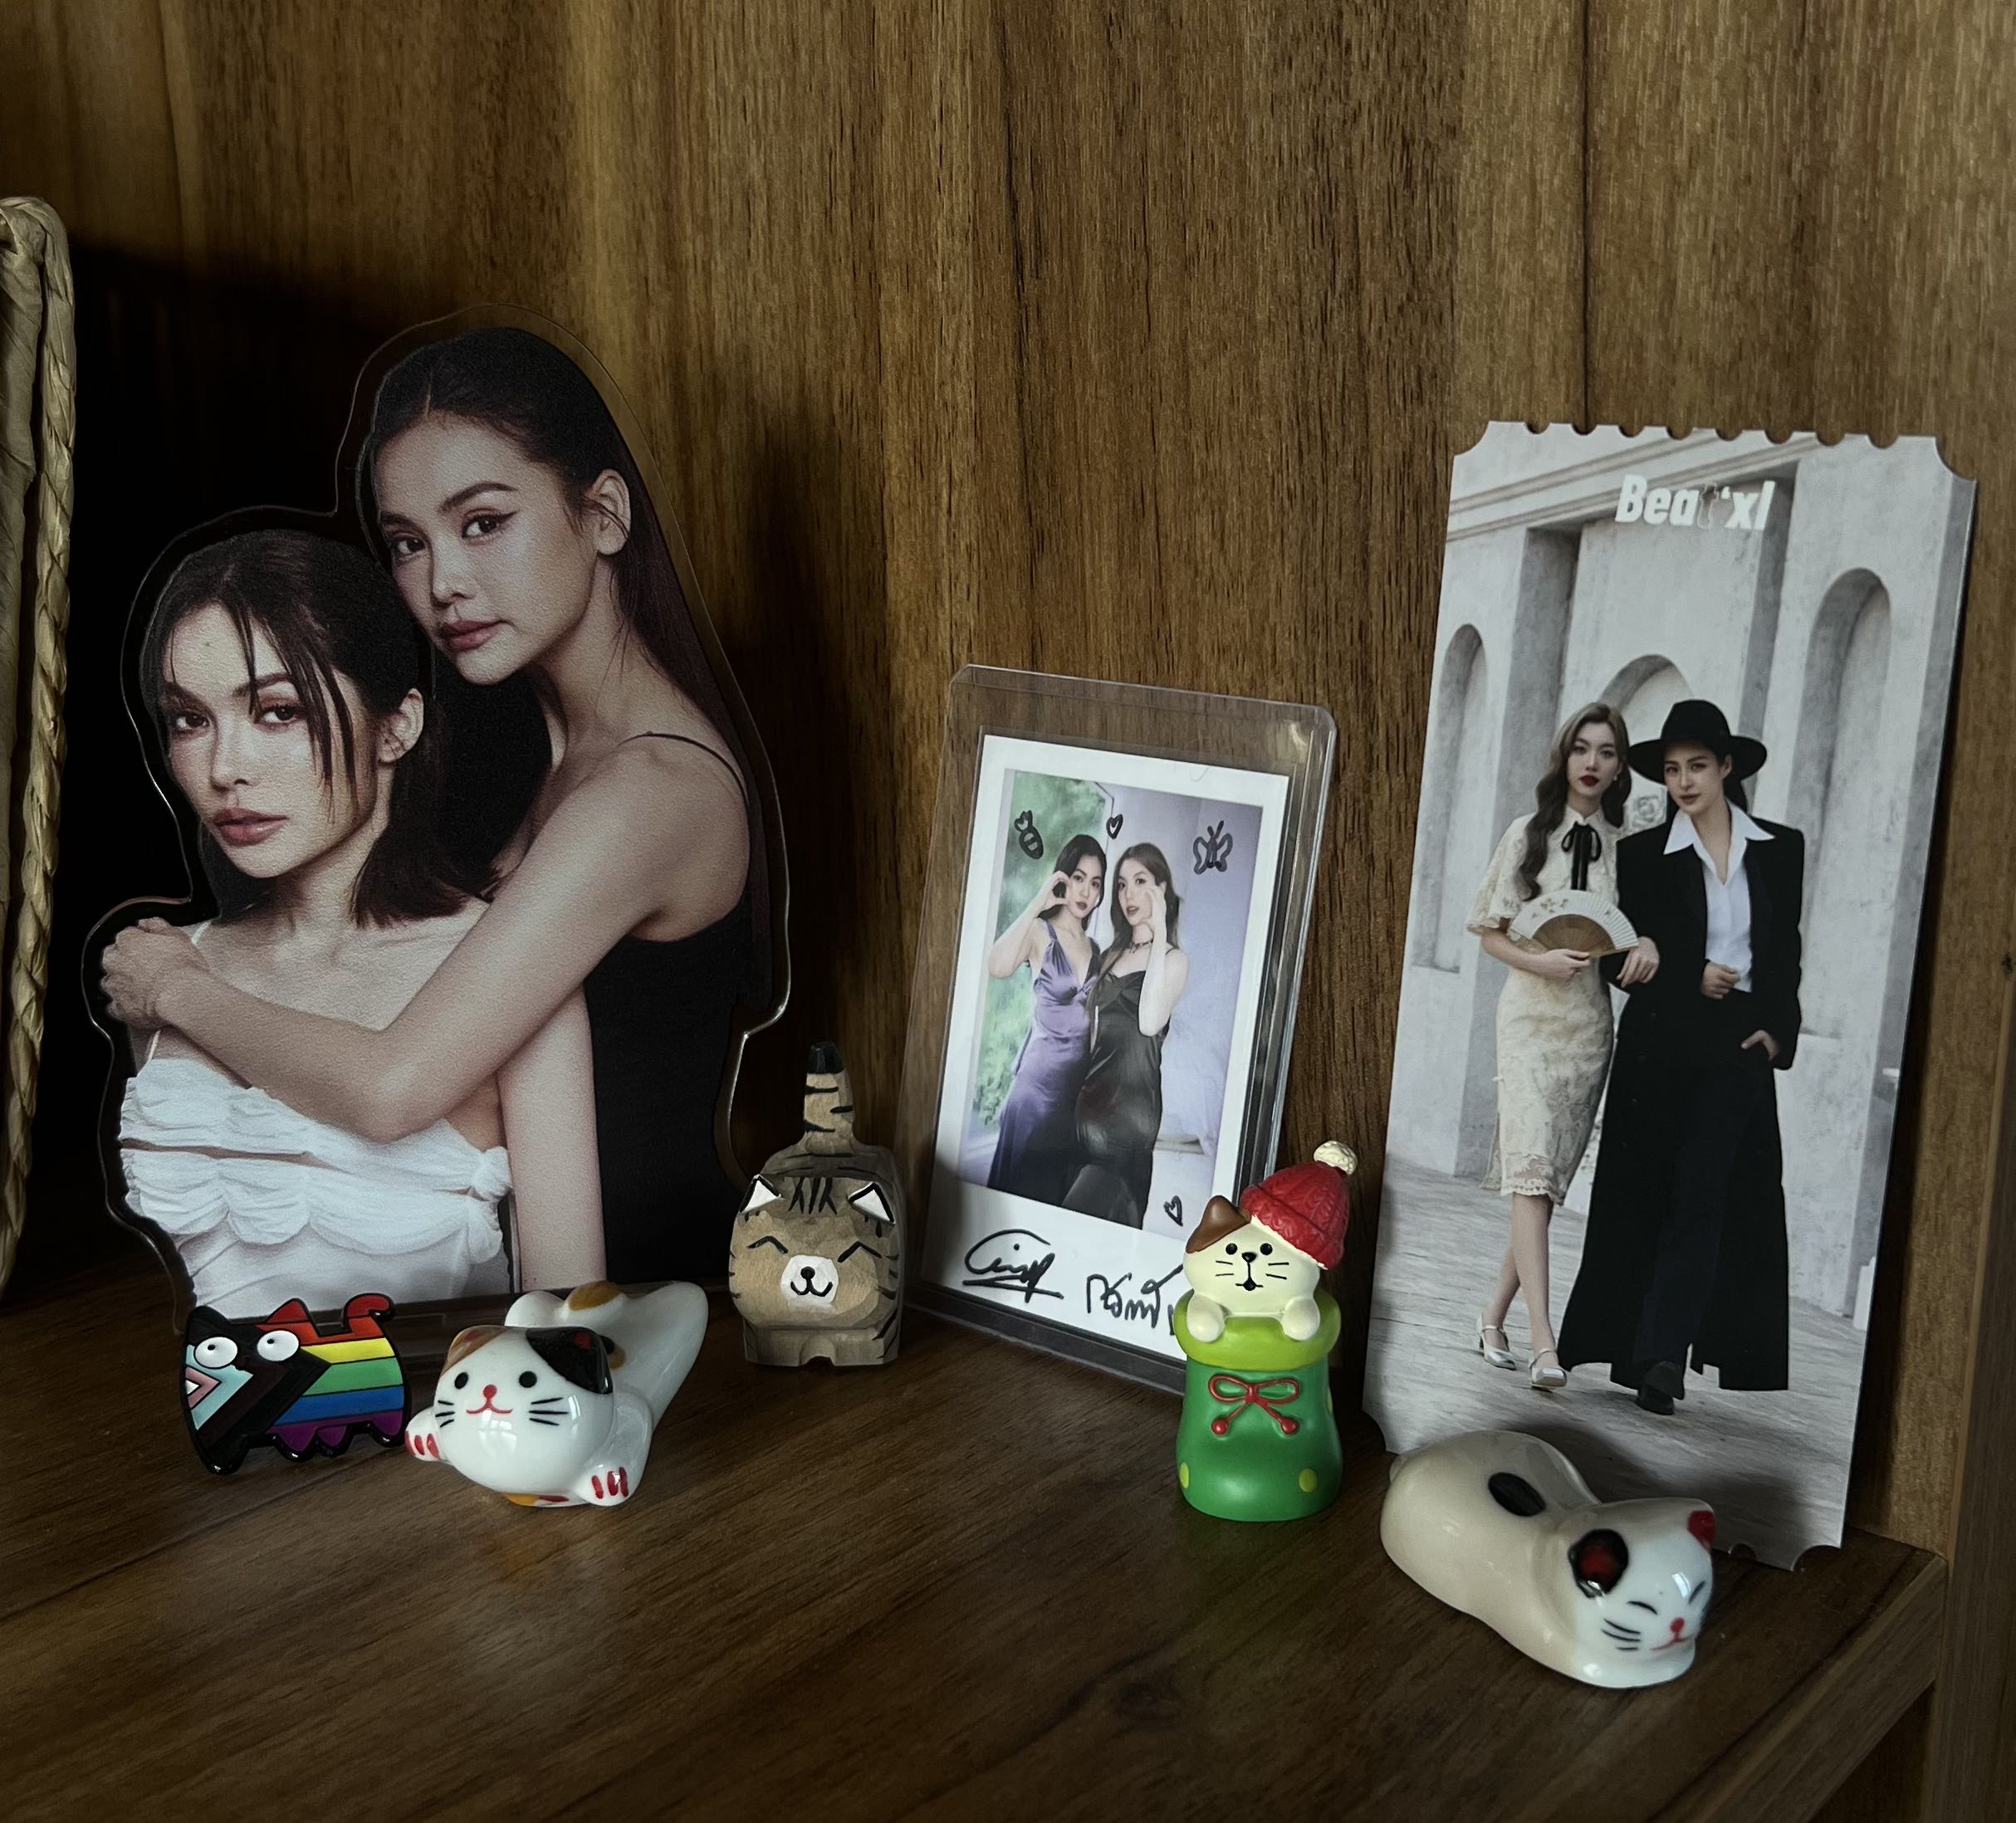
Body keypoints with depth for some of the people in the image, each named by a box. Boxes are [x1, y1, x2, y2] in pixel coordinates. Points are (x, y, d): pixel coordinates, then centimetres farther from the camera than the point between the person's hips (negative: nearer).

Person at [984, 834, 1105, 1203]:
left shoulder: (1095, 948, 12)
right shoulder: (1039, 932, -6)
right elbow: (997, 967, -28)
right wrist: (1037, 905, -26)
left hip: (1081, 1084, 5)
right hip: (1040, 1077, -5)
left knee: (1068, 1192, 9)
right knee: (1026, 1185, 0)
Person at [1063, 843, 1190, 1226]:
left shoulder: (1174, 960, -2)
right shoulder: (1111, 955, 18)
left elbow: (1150, 1022, -21)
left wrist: (1159, 935, -18)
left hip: (1132, 1104, -6)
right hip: (1094, 1095, 6)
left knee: (1081, 1211, -14)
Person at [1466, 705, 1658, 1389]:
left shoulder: (1628, 845, 6)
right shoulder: (1529, 834, 2)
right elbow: (1491, 933, 3)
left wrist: (1649, 942, -9)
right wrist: (1539, 961, -15)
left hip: (1592, 1018, 3)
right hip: (1532, 1010, -3)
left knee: (1552, 1179, 6)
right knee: (1532, 1172, -15)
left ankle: (1495, 1316, 19)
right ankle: (1541, 1341, -21)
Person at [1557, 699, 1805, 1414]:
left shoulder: (1782, 849, 5)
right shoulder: (1643, 854, 1)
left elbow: (1790, 952, 9)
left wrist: (1779, 1029, -3)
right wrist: (1690, 978, -12)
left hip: (1739, 1047, 0)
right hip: (1659, 1044, 0)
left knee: (1700, 1199, -7)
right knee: (1646, 1198, 4)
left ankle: (1661, 1356, -9)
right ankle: (1660, 1352, 15)